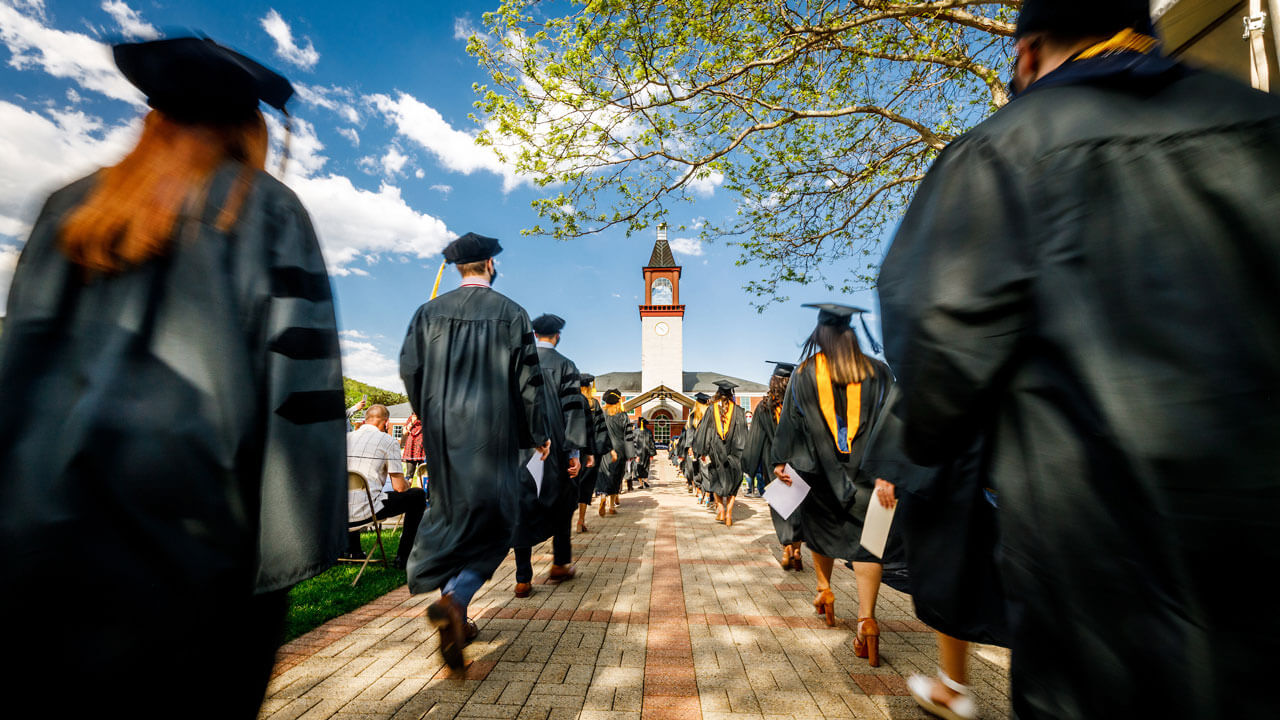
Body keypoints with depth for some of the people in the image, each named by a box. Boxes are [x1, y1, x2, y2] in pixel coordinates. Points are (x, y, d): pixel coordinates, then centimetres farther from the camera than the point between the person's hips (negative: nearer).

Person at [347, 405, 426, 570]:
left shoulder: (345, 437, 11)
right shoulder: (387, 441, -5)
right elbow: (399, 487, -6)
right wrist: (406, 483, 19)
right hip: (366, 511, -7)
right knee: (417, 495, 11)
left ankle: (352, 550, 44)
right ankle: (403, 558, 13)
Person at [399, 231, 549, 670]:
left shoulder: (430, 312, 5)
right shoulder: (510, 313, -5)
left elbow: (409, 368, 4)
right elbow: (527, 379, -6)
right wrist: (538, 434, 2)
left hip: (442, 432, 4)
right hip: (492, 433, -4)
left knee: (451, 517, 17)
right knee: (490, 523, 7)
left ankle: (457, 619, 27)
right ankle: (454, 599, -15)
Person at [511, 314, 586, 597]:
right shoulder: (564, 365, -4)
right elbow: (573, 410, -9)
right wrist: (574, 452, -6)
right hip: (553, 448, -2)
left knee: (523, 506, 7)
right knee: (560, 502, 17)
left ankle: (523, 579, 11)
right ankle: (560, 564, 27)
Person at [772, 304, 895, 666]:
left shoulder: (805, 373, -1)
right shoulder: (877, 372, 3)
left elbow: (789, 419, -2)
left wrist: (781, 460, 1)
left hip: (820, 470, 0)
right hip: (866, 469, 0)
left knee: (821, 526, 20)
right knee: (865, 537, 2)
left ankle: (824, 590, 32)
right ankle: (866, 617, -7)